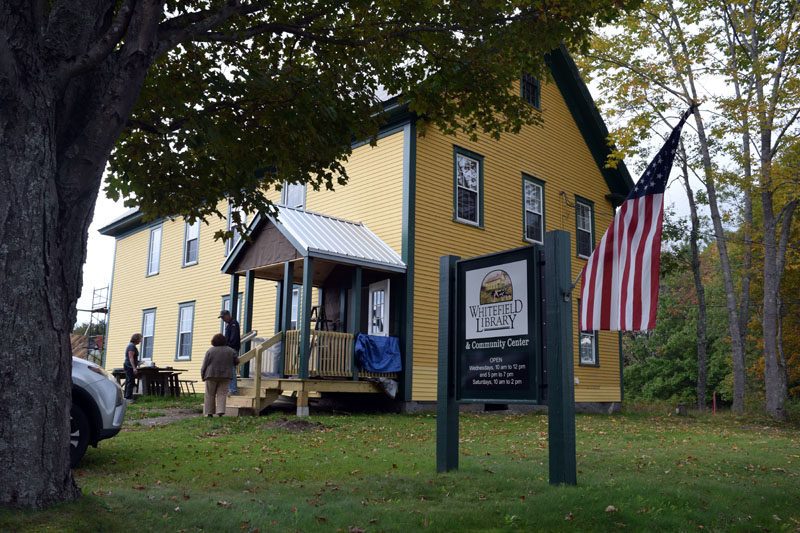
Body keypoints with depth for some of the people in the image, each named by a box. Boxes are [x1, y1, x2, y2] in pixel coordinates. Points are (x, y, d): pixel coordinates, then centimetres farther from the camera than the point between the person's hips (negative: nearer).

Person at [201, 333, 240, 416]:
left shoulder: (210, 351, -3)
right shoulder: (230, 350, 3)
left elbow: (204, 365, -3)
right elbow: (236, 362, 10)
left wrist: (203, 376, 5)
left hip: (212, 375, -1)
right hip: (225, 376, 2)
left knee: (210, 395, 7)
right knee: (222, 394, 3)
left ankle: (209, 412, 8)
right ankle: (220, 411, -9)